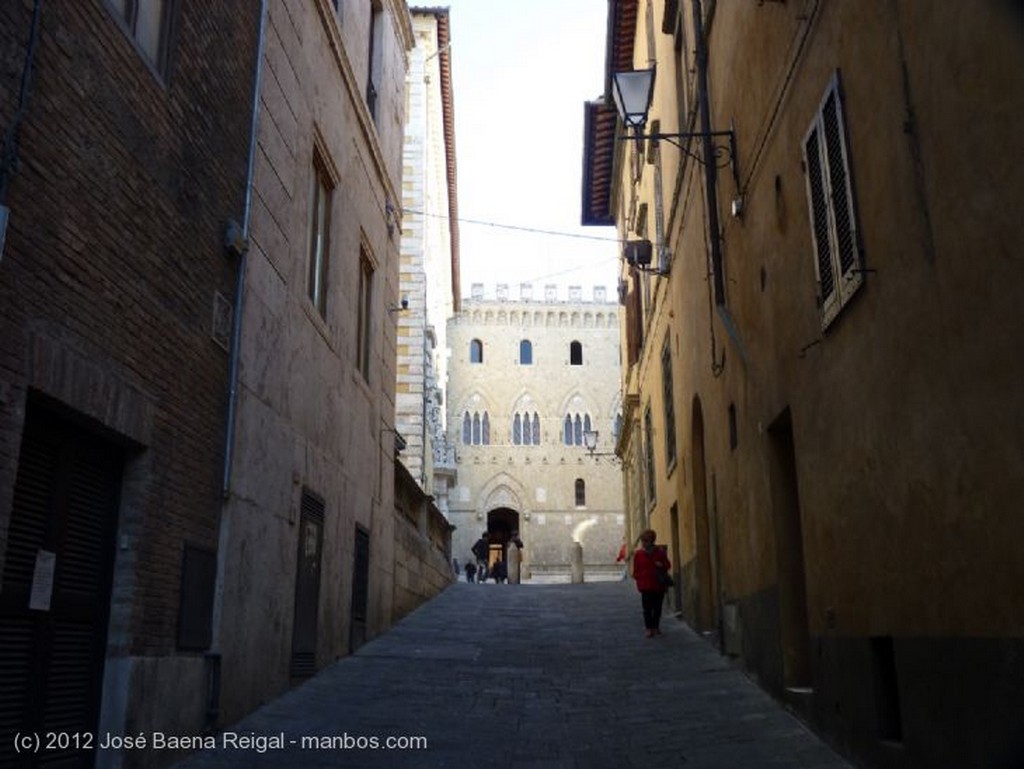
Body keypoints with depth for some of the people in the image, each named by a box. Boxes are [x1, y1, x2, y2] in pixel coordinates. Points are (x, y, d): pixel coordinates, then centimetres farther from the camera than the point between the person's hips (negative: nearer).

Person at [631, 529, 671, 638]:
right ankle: (648, 628, 6)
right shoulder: (638, 554, 1)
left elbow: (668, 564, 8)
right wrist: (639, 579, -8)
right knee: (647, 608, -2)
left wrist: (662, 565, -13)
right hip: (646, 585, -1)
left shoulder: (660, 551, 2)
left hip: (659, 585, 1)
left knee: (657, 607, 9)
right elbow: (636, 570, 4)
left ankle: (656, 626, 22)